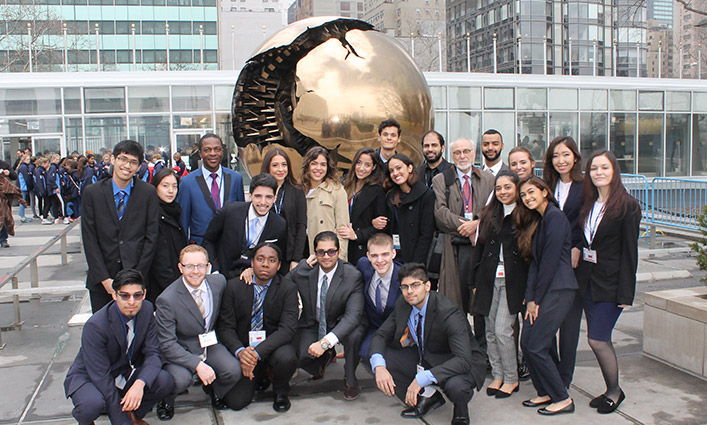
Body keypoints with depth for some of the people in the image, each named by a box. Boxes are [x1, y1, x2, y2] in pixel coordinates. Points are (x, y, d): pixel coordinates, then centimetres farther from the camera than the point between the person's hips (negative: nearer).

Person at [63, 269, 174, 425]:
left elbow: (153, 353, -11)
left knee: (165, 380, -23)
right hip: (88, 377, -4)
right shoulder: (95, 325, -27)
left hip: (126, 374, 4)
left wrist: (140, 383, -33)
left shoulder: (146, 310, -11)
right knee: (92, 404, -37)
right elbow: (100, 376, -25)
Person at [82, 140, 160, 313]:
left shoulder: (148, 193, -1)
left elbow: (151, 237, -2)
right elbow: (89, 240, 0)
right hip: (101, 283, 1)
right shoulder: (92, 193, 1)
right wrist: (104, 279, -7)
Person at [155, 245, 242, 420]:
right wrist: (197, 364, -30)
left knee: (234, 371, -22)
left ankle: (215, 392, 15)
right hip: (182, 351, -3)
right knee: (180, 379, -32)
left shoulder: (219, 281, -8)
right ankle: (166, 401, 6)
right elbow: (167, 344, -22)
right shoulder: (167, 300, -22)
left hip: (211, 345, 4)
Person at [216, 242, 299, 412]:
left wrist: (258, 352, -31)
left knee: (286, 358, -35)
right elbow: (225, 326, -4)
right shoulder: (234, 287, -3)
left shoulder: (288, 289, -8)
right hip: (244, 349, 1)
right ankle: (260, 377, 21)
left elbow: (287, 328, -18)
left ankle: (281, 392, 1)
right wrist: (239, 351, -25)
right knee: (236, 401, -14)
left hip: (275, 346, -1)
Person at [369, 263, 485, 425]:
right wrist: (379, 366, -25)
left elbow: (463, 360, -36)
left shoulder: (449, 313, -28)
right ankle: (428, 396, 2)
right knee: (379, 358, -13)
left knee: (456, 386, -40)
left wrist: (421, 379, -43)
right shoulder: (403, 305, -10)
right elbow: (381, 336, -3)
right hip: (424, 359, 6)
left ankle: (461, 411, 0)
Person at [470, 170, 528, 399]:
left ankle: (511, 379, 12)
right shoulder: (488, 214, 11)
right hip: (489, 279, 5)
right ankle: (497, 375, 22)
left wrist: (528, 287, -8)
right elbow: (479, 247, 12)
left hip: (513, 281, -5)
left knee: (503, 330, -6)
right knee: (490, 331, 8)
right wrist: (475, 281, 9)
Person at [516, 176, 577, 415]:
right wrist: (530, 298, 6)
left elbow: (550, 261, -16)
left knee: (536, 346, -8)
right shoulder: (536, 220, 17)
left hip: (558, 290, -9)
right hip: (541, 291, 9)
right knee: (526, 343, 6)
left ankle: (563, 399, 6)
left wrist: (536, 299, -12)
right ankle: (545, 393, 21)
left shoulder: (555, 217, -12)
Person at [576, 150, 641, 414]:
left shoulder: (627, 205, -9)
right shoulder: (588, 204, 10)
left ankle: (615, 391, 16)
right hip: (588, 280, 6)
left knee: (597, 339, -5)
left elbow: (629, 251, -11)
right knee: (601, 339, 11)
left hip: (611, 283, -6)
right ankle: (611, 390, 27)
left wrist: (625, 293, -14)